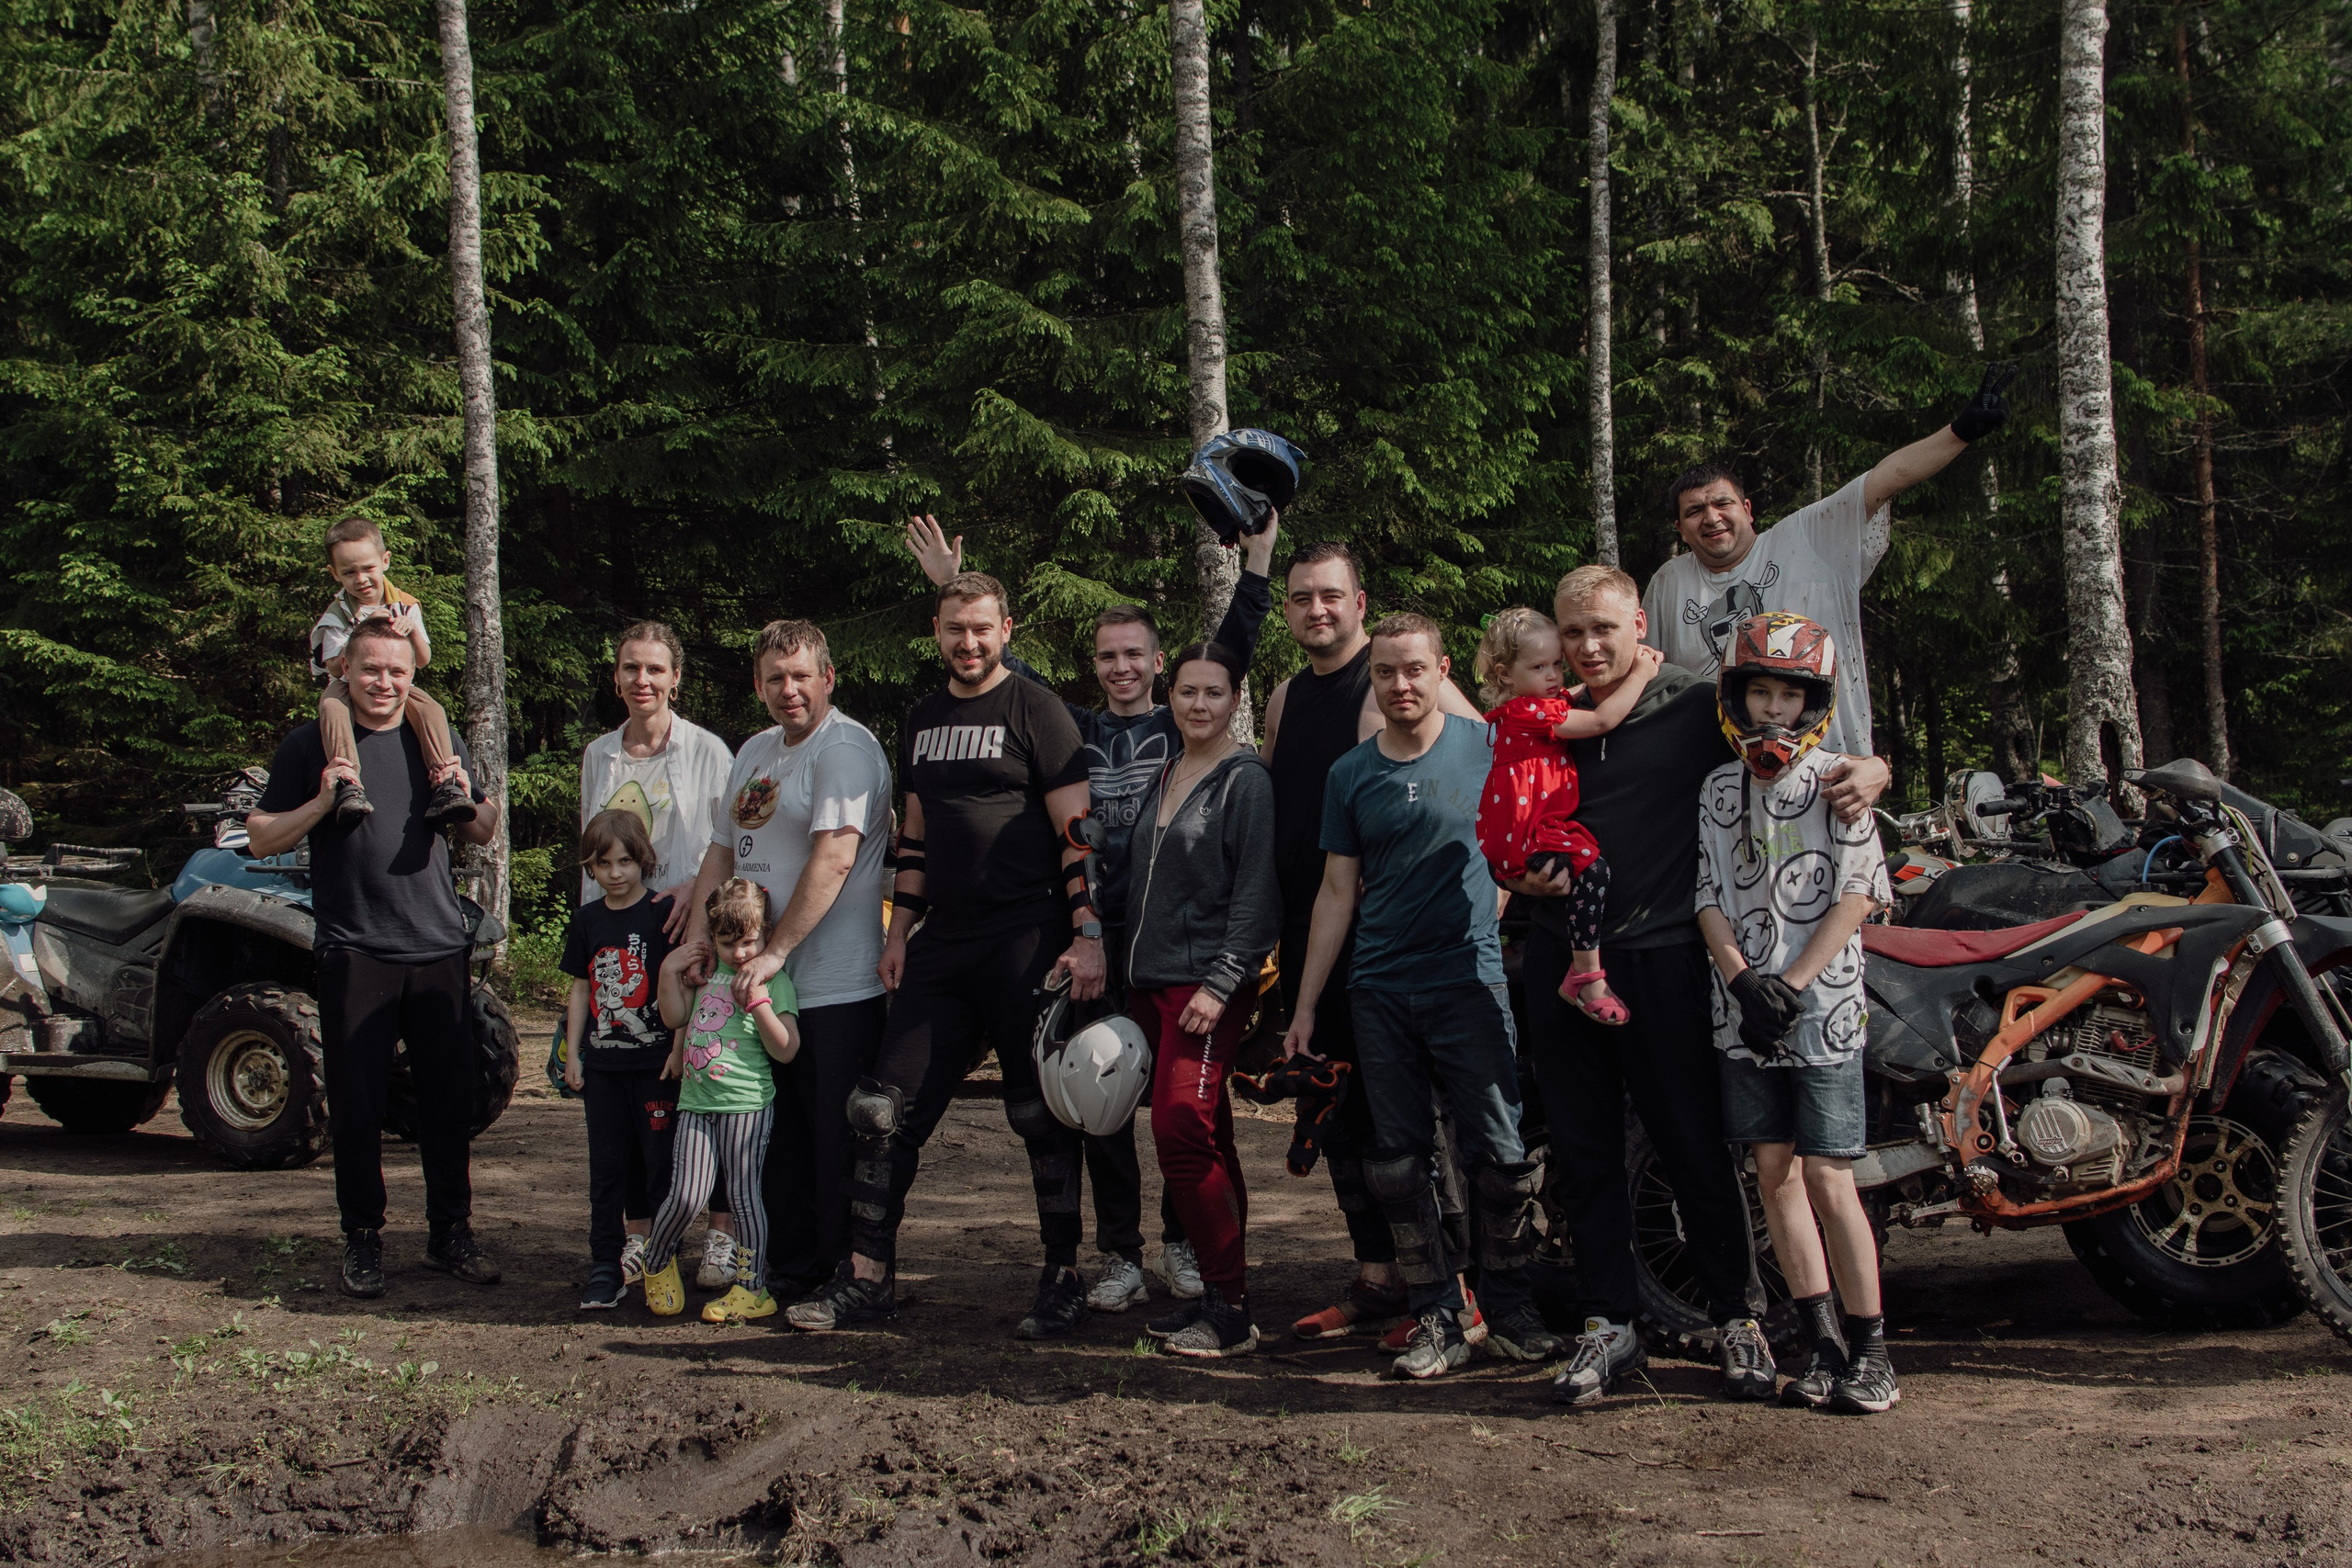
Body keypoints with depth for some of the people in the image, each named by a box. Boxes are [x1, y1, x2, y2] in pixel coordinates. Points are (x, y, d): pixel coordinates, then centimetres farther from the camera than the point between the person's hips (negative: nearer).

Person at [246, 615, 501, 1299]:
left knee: (449, 1097, 6)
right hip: (354, 952, -3)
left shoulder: (437, 740, 13)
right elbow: (260, 839, 2)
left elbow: (482, 834, 20)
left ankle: (450, 1232, 18)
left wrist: (467, 799, -2)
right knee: (358, 1103, 1)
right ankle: (362, 1239, 13)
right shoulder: (311, 745, 3)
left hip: (439, 947, 3)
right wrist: (322, 802, -14)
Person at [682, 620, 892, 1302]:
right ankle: (789, 1271, 22)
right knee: (779, 1138, 13)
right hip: (761, 987, 8)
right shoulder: (755, 752, 19)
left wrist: (774, 952, -21)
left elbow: (834, 859, -20)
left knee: (836, 1141, -3)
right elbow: (721, 854, 21)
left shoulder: (845, 748, -10)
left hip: (834, 989, -8)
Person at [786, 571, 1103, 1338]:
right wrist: (900, 930, 17)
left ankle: (1063, 1279, 12)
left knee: (1042, 1116, 0)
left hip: (1026, 942, -6)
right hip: (943, 947, 6)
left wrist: (1088, 936, -15)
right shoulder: (921, 721, 17)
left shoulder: (1033, 710, -2)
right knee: (884, 1107, 1)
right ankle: (868, 1277, 9)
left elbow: (1079, 832, -7)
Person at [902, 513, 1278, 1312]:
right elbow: (1005, 668, 16)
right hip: (1097, 937, 2)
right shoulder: (1074, 731, 13)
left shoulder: (1183, 726, 8)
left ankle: (1182, 1244, 15)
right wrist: (952, 589, 13)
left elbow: (1233, 650, 1)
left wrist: (1257, 563, -8)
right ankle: (1119, 1255, 10)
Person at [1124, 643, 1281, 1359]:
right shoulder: (1162, 779, 17)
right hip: (1152, 981, 8)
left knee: (1182, 1132, -16)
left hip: (1208, 985, -7)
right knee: (1204, 1143, 9)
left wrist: (1220, 985, -18)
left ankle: (1229, 1311, -10)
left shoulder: (1245, 781, -7)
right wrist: (1130, 974, 16)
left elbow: (1256, 895, -12)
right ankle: (1218, 1296, 14)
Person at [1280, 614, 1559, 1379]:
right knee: (1398, 1161, 2)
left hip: (1469, 979, -2)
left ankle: (1509, 1305, 11)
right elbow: (1338, 893, 12)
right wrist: (1305, 1003, 10)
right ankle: (1437, 1317, 12)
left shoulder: (1488, 748, 2)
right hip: (1380, 992, 3)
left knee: (1497, 1152, -5)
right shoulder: (1351, 774, 9)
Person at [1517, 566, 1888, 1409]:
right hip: (1563, 956, 4)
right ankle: (1609, 1322, 17)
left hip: (1661, 958, -4)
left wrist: (1868, 770, -19)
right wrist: (1522, 873, 0)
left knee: (1694, 1146, 0)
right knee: (1583, 1150, 7)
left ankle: (1734, 1316, 15)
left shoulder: (1697, 707, -1)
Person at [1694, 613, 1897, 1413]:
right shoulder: (1721, 789, 11)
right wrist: (1742, 979, -8)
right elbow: (1711, 897, 8)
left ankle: (1870, 1349, 3)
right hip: (1744, 1012, 4)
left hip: (1823, 1008, -4)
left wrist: (1792, 985, -13)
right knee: (1776, 1173, 5)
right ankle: (1824, 1343, 13)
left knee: (1828, 1179, -7)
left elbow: (1858, 896, -7)